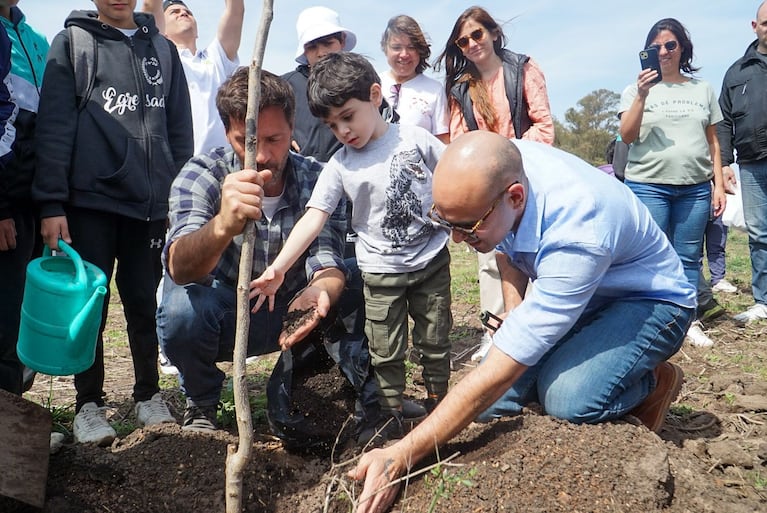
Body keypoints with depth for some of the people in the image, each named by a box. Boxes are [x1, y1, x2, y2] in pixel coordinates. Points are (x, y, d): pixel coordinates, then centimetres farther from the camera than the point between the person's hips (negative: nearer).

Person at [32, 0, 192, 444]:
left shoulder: (162, 50, 14)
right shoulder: (72, 44, 6)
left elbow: (181, 130, 14)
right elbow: (54, 128, -2)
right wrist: (52, 204, -10)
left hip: (150, 205, 2)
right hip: (89, 203, -2)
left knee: (144, 304, 7)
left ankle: (149, 395, 23)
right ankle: (89, 404, 17)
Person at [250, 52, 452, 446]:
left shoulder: (415, 139, -7)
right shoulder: (341, 166, -6)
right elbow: (313, 218, -14)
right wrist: (278, 268, -24)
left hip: (431, 261, 0)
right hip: (380, 272, 1)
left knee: (434, 342, 12)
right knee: (385, 352, 6)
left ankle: (438, 405, 31)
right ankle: (391, 416, 23)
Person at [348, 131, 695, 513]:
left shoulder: (577, 237, -41)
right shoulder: (502, 166, -20)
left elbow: (499, 371, -39)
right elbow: (508, 249, 6)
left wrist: (401, 456, -36)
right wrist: (515, 315, -8)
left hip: (650, 300, -6)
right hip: (568, 290, 6)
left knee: (567, 398, -33)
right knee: (490, 402, -12)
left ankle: (653, 382, -1)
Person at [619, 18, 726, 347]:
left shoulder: (702, 90, 13)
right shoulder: (637, 90, 5)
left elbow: (713, 143, 15)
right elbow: (627, 136, -8)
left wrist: (719, 184, 8)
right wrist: (642, 95, -18)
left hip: (695, 187, 3)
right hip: (648, 186, -2)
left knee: (689, 257, 6)